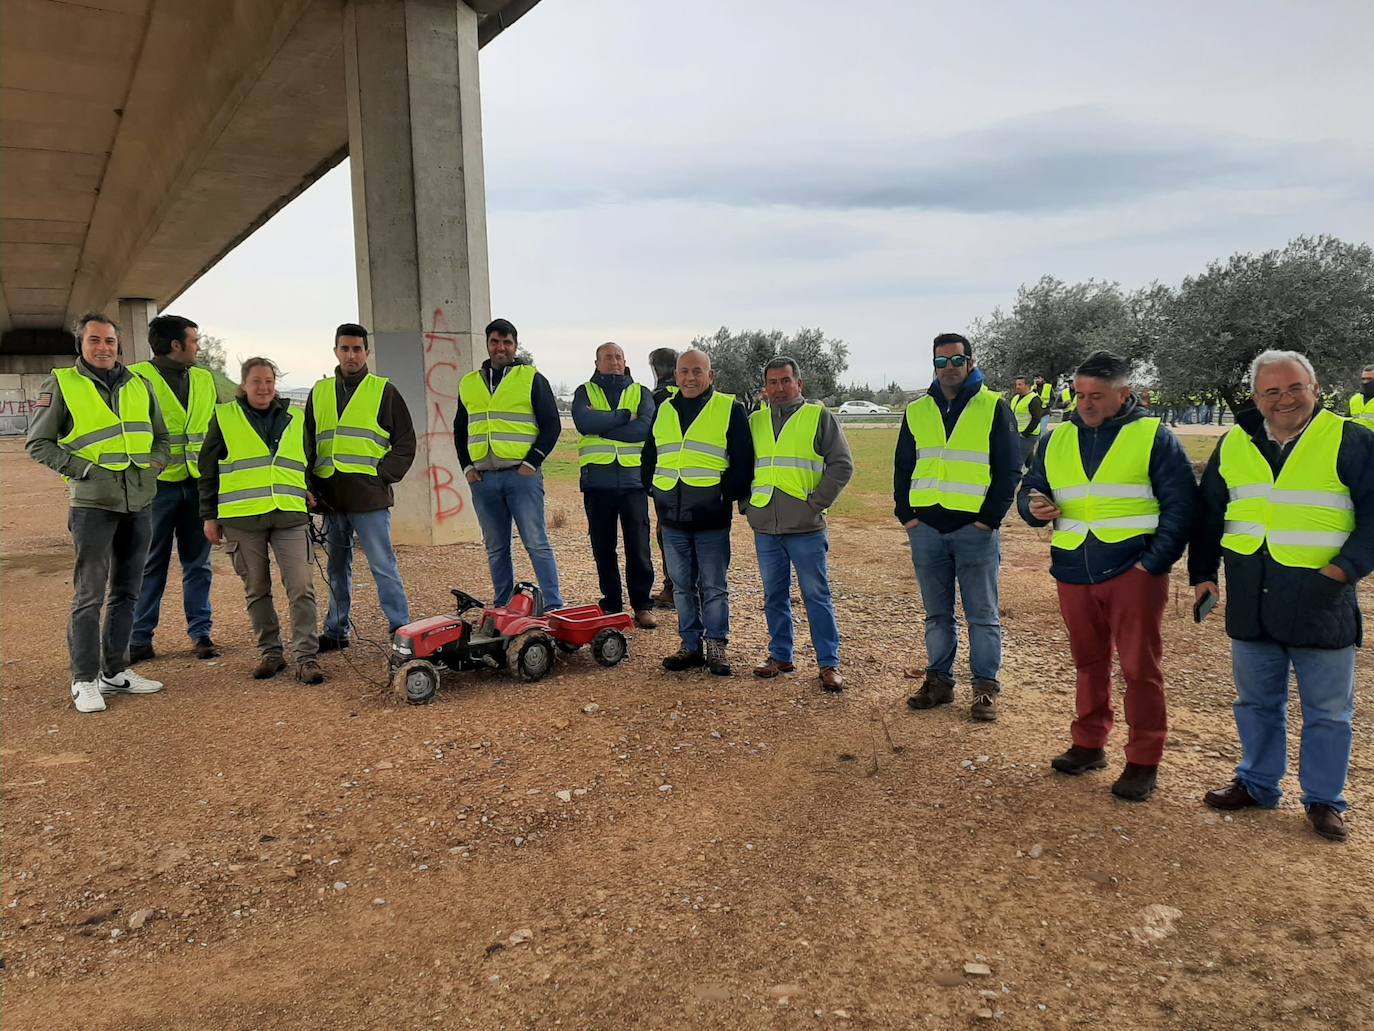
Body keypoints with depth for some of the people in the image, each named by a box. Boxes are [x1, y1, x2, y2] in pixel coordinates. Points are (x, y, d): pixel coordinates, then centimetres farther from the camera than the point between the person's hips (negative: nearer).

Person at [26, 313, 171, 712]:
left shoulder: (138, 386, 12)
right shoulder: (61, 384, -1)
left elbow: (161, 436, 22)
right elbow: (38, 443, 0)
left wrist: (154, 464, 4)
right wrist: (83, 468, -11)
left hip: (139, 502, 5)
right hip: (93, 503, -5)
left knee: (126, 592, 11)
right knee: (89, 596, -4)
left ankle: (115, 671, 21)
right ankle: (84, 680, 5)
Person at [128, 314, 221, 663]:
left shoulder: (204, 380, 12)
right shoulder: (137, 377, -4)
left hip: (198, 484, 4)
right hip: (157, 484, -4)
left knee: (197, 562, 8)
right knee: (152, 565, 4)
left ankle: (200, 633, 15)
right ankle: (139, 638, 13)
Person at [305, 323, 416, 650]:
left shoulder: (384, 391, 3)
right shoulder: (319, 392, 15)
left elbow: (405, 442, 3)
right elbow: (308, 443, 19)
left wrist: (382, 475, -7)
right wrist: (313, 484, 7)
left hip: (369, 497, -5)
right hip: (329, 497, 5)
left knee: (383, 565, -5)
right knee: (337, 568, 13)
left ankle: (401, 628, 1)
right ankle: (337, 631, 22)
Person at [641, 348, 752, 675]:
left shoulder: (730, 409, -1)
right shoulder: (663, 411, 13)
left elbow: (743, 461, -2)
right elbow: (649, 458, 21)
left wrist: (729, 494, -7)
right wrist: (654, 489, 11)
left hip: (712, 517, -4)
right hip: (672, 517, 5)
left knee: (713, 587, 2)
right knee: (682, 586, 10)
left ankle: (717, 647, 13)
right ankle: (691, 646, 20)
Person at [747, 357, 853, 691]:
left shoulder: (819, 416, 0)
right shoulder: (755, 421, 12)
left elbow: (841, 465, -3)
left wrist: (817, 502, -9)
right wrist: (747, 502, 8)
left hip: (805, 527, -4)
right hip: (765, 528, 4)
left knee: (817, 595, 1)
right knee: (774, 596, 13)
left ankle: (829, 663, 9)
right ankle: (780, 655, 25)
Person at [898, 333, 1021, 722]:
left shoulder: (994, 408, 0)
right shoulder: (917, 411, 10)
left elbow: (1009, 469, -2)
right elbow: (902, 468, 14)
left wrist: (990, 518, -9)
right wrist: (906, 514, 3)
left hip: (975, 529, -3)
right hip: (926, 529, 3)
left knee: (982, 614, 3)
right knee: (937, 613, 12)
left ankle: (986, 688, 12)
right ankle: (939, 680, 22)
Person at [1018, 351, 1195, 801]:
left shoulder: (1154, 436, -2)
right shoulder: (1057, 439, 11)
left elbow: (1180, 505, -4)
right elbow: (1029, 490, 18)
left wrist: (1155, 561, -13)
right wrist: (1034, 507, -6)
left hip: (1132, 572, -4)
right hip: (1074, 573, 4)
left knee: (1140, 668, 0)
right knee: (1088, 663, 15)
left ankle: (1143, 762, 11)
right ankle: (1088, 744, 28)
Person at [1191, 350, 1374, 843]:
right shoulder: (1234, 446, 7)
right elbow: (1208, 514, 15)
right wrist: (1202, 572, 10)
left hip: (1321, 602, -3)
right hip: (1251, 604, 4)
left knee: (1327, 711, 9)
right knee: (1256, 702, 16)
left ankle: (1324, 799, 24)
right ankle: (1257, 782, 31)